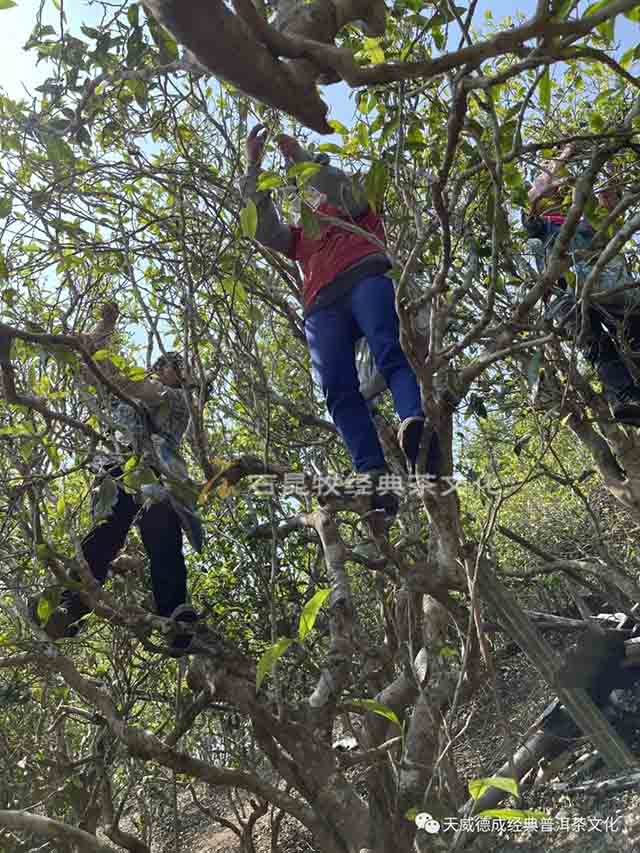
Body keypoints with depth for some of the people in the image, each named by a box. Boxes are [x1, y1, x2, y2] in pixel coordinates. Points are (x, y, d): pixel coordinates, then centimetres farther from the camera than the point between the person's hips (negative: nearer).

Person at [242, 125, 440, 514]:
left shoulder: (356, 209, 36)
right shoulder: (301, 236, 43)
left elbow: (342, 186, 14)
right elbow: (263, 227, 28)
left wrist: (300, 155, 18)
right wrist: (254, 165, 25)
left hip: (365, 278, -2)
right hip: (323, 305, 2)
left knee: (391, 351, -32)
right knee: (339, 389, -24)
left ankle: (417, 427, -57)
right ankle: (375, 477, -38)